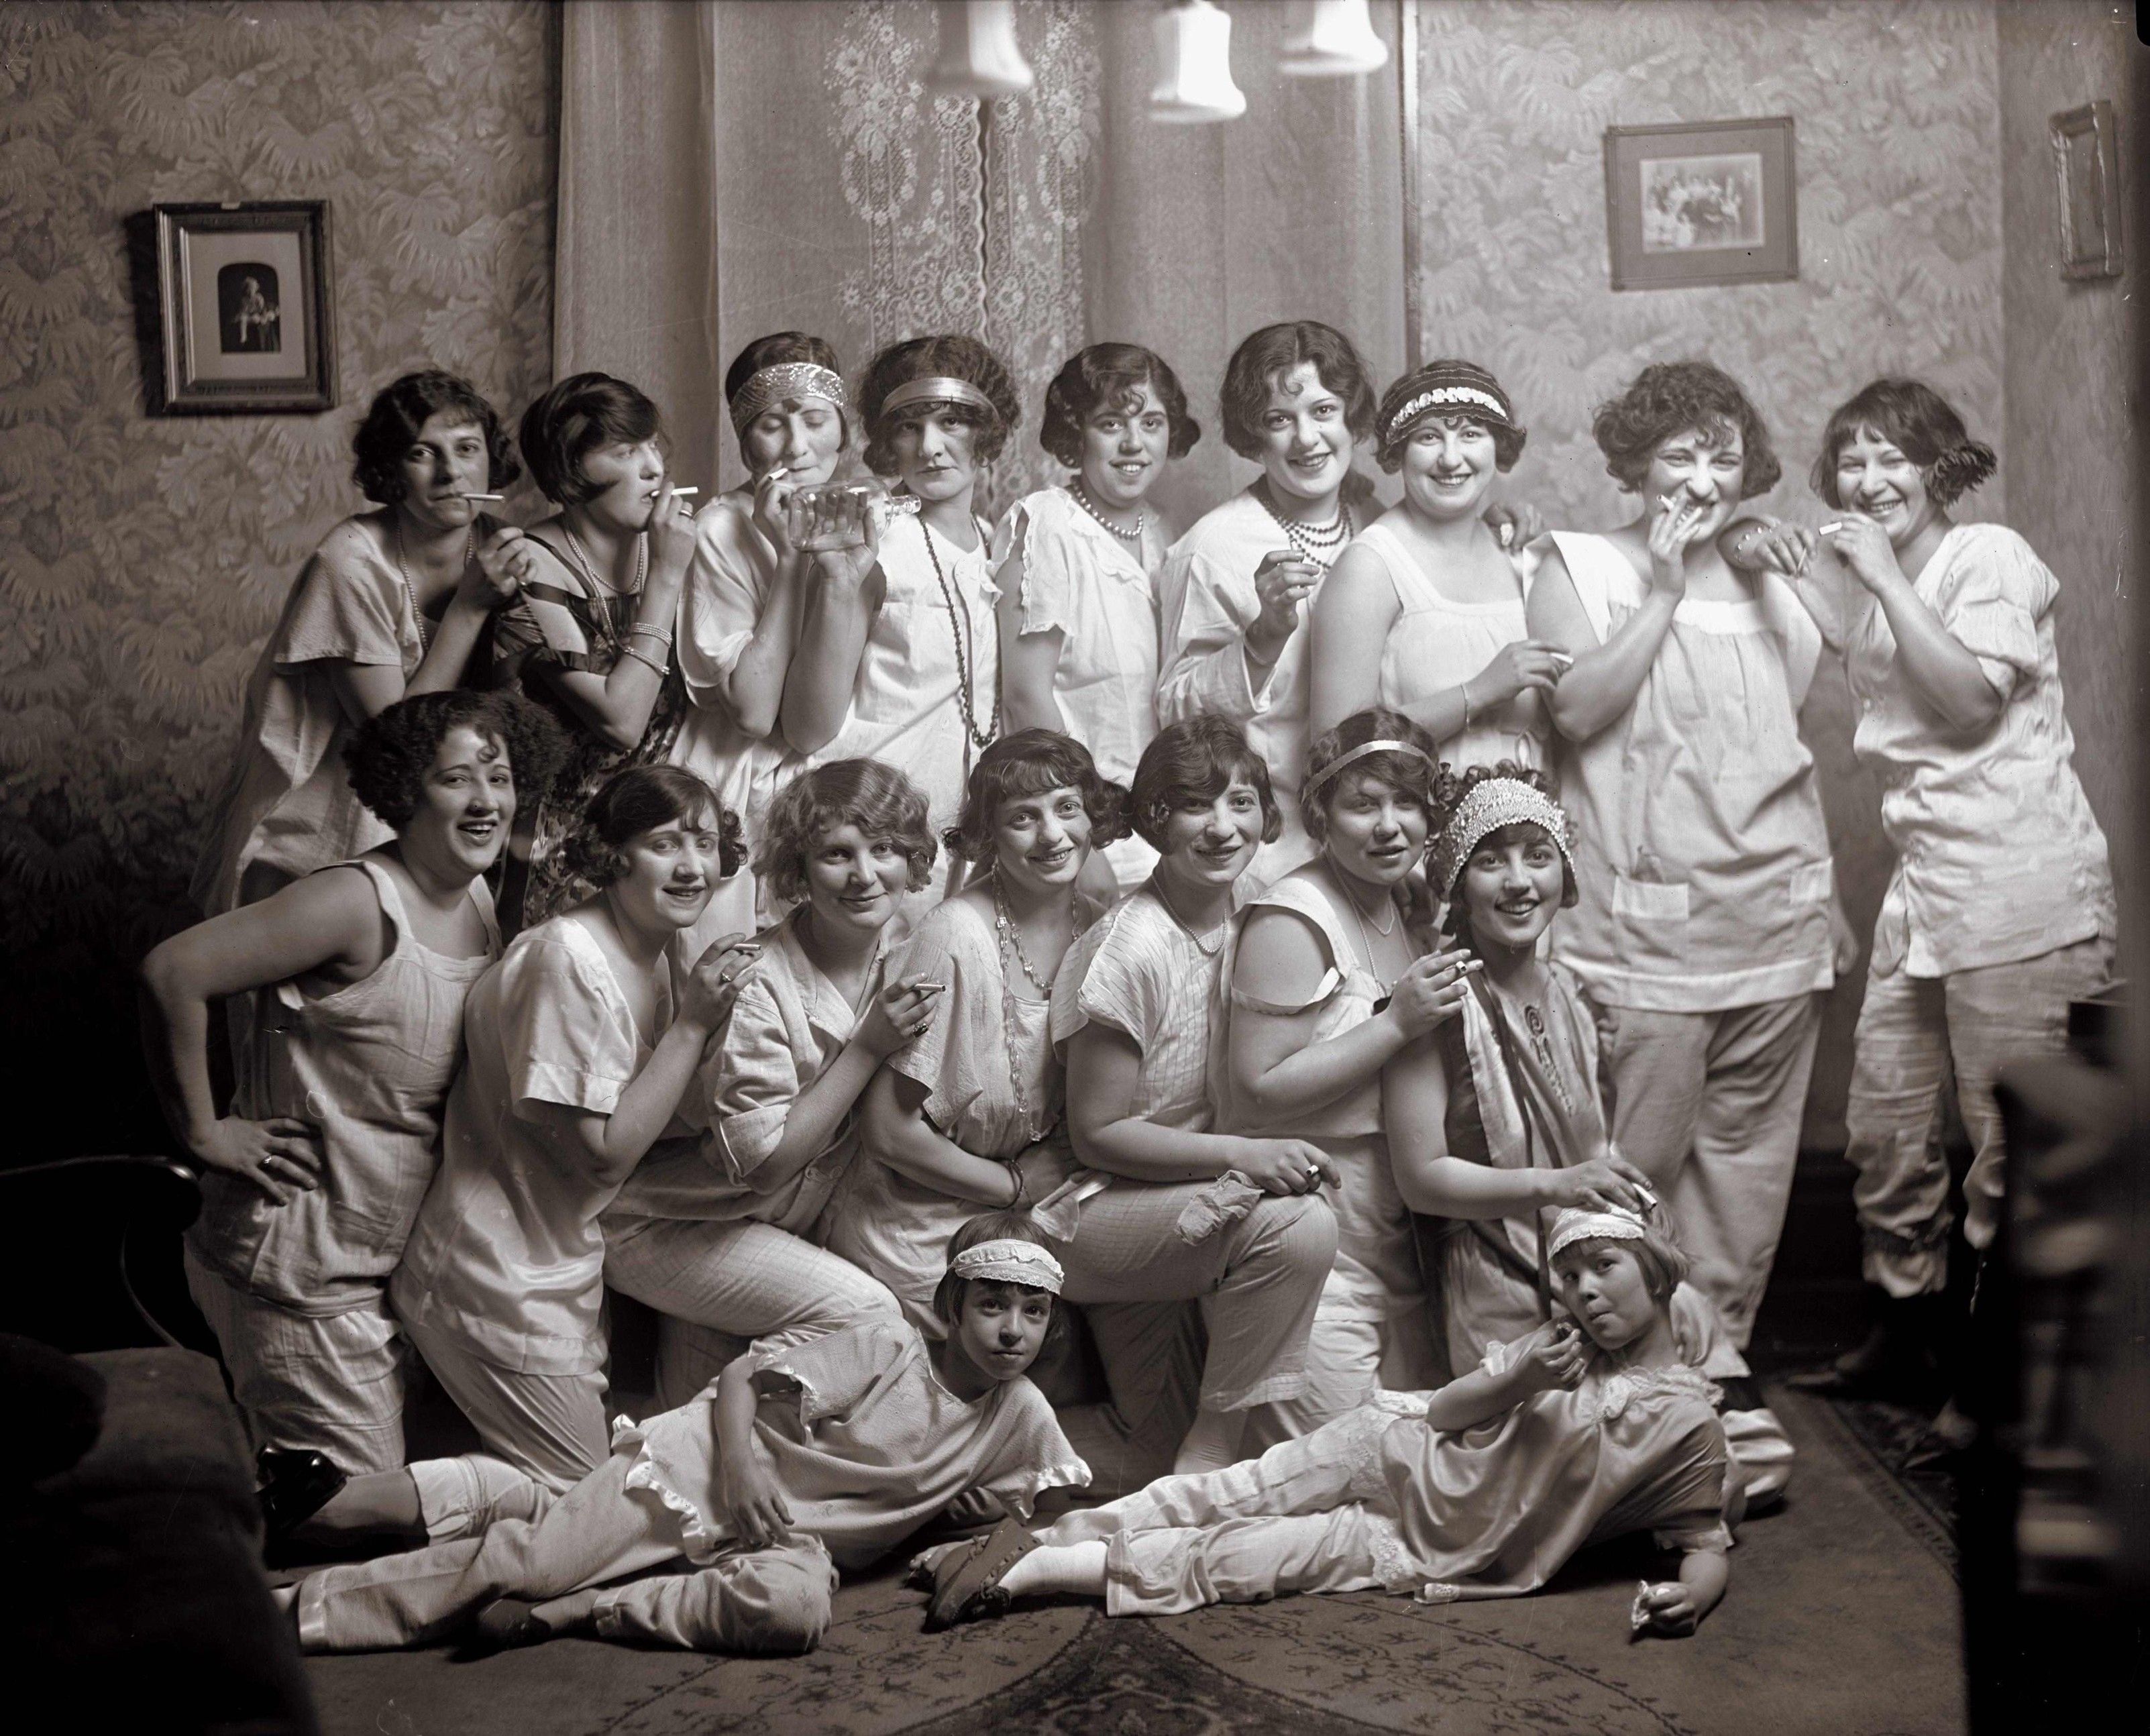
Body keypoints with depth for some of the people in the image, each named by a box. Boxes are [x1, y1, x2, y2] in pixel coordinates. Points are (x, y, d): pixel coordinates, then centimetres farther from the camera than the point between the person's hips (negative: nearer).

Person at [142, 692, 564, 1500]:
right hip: (301, 1271, -8)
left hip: (391, 1264, 8)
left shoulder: (480, 903, 6)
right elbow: (172, 973, -25)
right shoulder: (358, 904, -20)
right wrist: (205, 1132, -19)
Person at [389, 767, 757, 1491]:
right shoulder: (568, 961, -23)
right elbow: (606, 1153, -22)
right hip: (503, 1283, -9)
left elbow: (652, 1118, 8)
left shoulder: (654, 954, 6)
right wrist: (692, 1021, -21)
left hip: (569, 1262, 9)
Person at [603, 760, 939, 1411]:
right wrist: (868, 1048, -27)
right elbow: (761, 1162, -25)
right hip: (667, 1226, -7)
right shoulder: (760, 983, -25)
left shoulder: (907, 960, -5)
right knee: (863, 1311, -25)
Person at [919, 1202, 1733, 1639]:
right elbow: (1444, 1409, 7)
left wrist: (1692, 1590, -28)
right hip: (1401, 1455, 3)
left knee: (1229, 1560, -14)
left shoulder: (1687, 1424, -4)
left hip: (1437, 1559, -3)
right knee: (1218, 1499, -14)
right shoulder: (1560, 1340, 8)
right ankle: (1030, 1541, -13)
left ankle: (1034, 1572, -16)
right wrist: (1518, 1380, -15)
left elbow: (1706, 1540, -4)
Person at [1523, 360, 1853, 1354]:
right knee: (1638, 1163, -7)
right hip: (1648, 927, -5)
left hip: (1777, 925, 5)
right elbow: (1576, 707, -14)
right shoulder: (1579, 569, 3)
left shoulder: (1765, 585, 17)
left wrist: (1827, 895, 21)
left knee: (1750, 1158, 7)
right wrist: (1662, 594, -10)